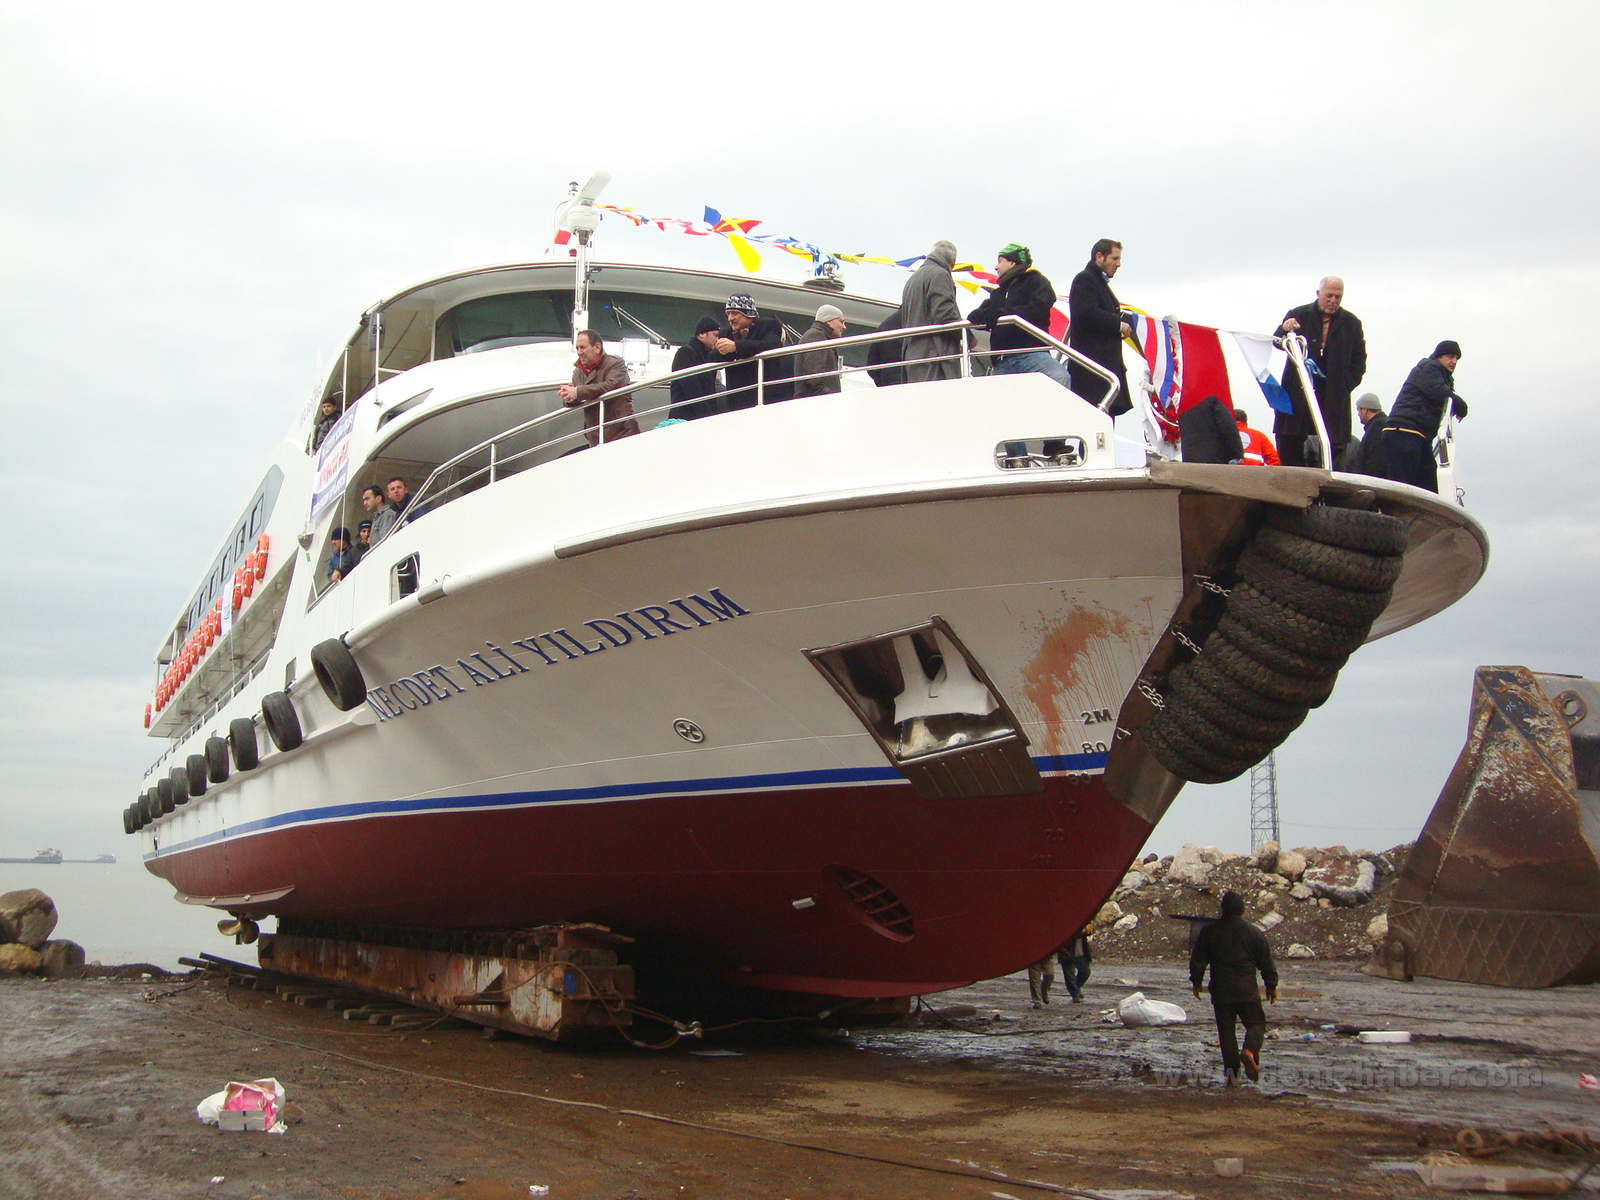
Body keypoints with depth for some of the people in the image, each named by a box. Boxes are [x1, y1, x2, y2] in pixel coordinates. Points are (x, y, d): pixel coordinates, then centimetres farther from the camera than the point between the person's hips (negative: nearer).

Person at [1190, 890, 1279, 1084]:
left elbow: (1197, 959, 5)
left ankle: (1231, 1068, -2)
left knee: (1226, 1029, 7)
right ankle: (1249, 1051, -18)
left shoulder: (1209, 932, 2)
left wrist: (1196, 982, 16)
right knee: (1256, 1024, 9)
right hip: (1247, 990, -1)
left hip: (1220, 991, 1)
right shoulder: (1254, 933, -1)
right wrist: (1271, 987, 14)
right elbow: (1266, 963, 4)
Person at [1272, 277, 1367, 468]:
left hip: (1334, 399, 0)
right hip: (1297, 394, 0)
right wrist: (1284, 330, -24)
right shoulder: (1298, 315, 8)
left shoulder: (1351, 323, 11)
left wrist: (1344, 386, 0)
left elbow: (1359, 362, 14)